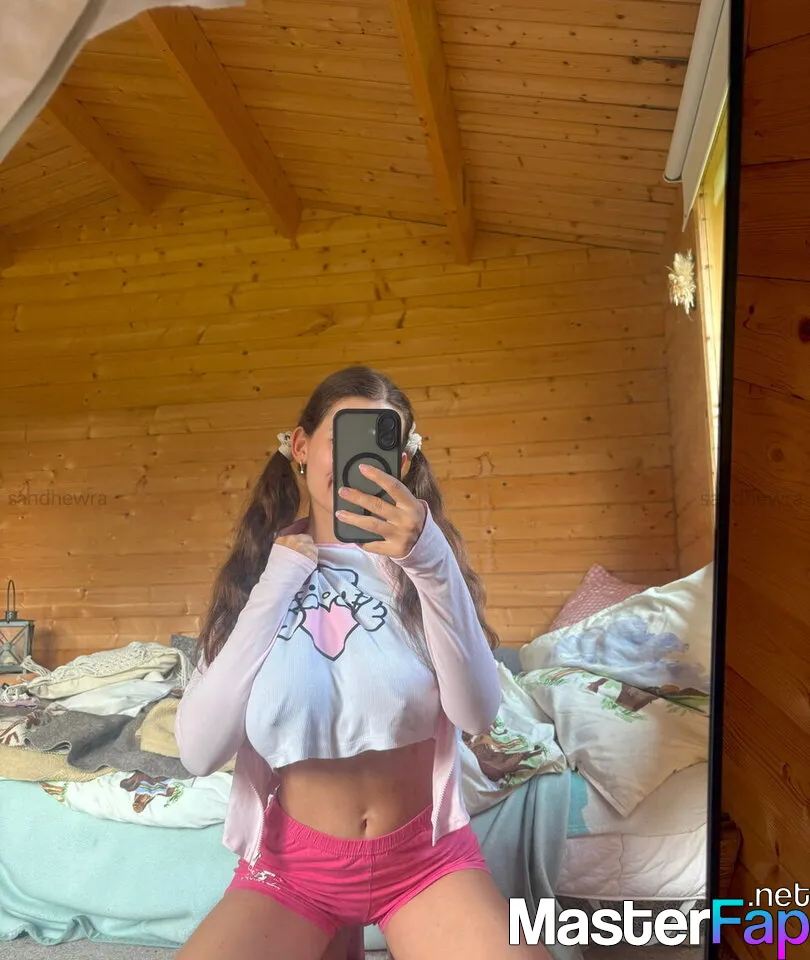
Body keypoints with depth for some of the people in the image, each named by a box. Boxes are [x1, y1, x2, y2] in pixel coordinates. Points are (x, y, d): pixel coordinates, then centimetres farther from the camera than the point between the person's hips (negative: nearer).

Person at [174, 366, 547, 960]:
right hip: (293, 859, 1)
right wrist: (278, 584, -17)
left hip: (426, 852, 0)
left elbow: (478, 714, -20)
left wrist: (431, 561, -34)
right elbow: (199, 751, -13)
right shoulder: (258, 569, -3)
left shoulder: (418, 562, -6)